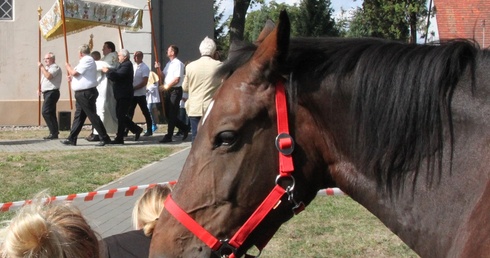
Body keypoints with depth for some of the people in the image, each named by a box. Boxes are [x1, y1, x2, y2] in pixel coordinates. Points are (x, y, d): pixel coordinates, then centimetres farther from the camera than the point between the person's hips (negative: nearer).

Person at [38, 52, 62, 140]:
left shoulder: (55, 67, -9)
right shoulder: (47, 68, 22)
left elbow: (48, 76, -26)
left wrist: (41, 67, -17)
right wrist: (40, 89, 13)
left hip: (52, 92, -10)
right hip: (47, 93, 10)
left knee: (46, 112, -17)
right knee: (51, 113, 10)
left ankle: (54, 132, -17)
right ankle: (54, 132, 12)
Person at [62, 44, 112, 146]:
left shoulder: (87, 60, -14)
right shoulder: (86, 60, 18)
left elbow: (74, 72, -18)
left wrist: (68, 67, 1)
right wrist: (72, 77, 13)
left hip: (86, 93, -10)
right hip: (82, 93, 10)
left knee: (92, 116, -8)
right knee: (78, 116, 10)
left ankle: (105, 138, -5)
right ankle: (72, 138, 13)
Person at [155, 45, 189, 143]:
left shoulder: (178, 64, -12)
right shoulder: (168, 64, 16)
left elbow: (176, 80, -18)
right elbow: (163, 76, 19)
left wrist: (166, 86, -13)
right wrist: (158, 69, 3)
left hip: (175, 90, -9)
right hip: (167, 91, 9)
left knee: (171, 114, -4)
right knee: (167, 114, 10)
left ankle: (168, 136, 0)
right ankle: (184, 128, 24)